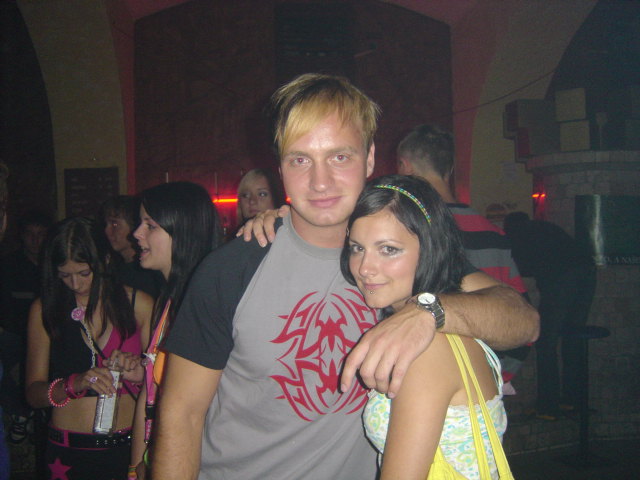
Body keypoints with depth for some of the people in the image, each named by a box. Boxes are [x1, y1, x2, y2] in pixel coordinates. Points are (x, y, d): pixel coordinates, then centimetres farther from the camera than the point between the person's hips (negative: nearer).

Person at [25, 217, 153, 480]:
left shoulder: (139, 305, -2)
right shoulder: (44, 310, 1)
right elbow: (34, 393, -2)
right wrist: (75, 384, -20)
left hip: (127, 447, 0)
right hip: (67, 452, 1)